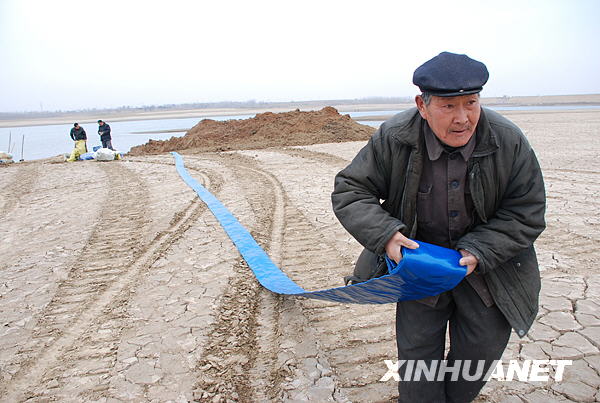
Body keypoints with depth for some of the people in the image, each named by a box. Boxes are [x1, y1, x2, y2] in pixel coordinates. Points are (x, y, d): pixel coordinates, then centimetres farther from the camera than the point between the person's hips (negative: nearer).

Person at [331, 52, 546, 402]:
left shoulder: (509, 141, -19)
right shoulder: (393, 138, -21)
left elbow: (527, 213, -10)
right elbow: (349, 191, -15)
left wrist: (477, 252, -23)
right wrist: (385, 234, -31)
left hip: (487, 262, 2)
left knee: (484, 344, 12)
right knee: (418, 347, 7)